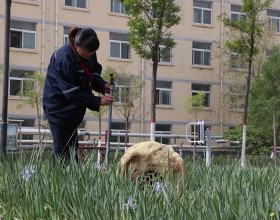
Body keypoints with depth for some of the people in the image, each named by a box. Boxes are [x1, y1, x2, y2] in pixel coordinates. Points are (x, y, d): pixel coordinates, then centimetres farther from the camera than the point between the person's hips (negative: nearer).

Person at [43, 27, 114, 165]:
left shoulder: (89, 54, -4)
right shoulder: (64, 58, -27)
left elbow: (93, 74, 11)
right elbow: (71, 92, -25)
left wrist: (102, 85, -11)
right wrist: (97, 102, -25)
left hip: (72, 111, 8)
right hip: (59, 110, -8)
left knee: (72, 148, 11)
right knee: (62, 150, -7)